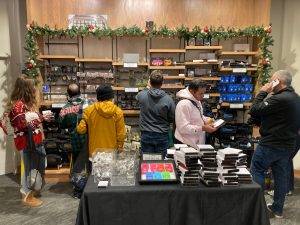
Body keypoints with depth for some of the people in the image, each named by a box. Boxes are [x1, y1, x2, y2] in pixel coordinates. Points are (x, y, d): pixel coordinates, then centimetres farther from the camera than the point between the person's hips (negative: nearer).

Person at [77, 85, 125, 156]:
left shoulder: (89, 110, -8)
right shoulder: (118, 111, -8)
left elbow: (81, 129, -6)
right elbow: (121, 133, -4)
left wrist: (78, 128, 17)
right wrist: (120, 146, 9)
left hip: (95, 151, 0)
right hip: (111, 151, 0)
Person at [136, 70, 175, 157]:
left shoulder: (142, 95, -12)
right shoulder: (168, 99, -15)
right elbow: (172, 118, -3)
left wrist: (148, 87, 29)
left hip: (146, 135, 1)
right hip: (162, 136, 0)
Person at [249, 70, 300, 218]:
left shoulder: (280, 99, -23)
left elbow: (254, 111, -21)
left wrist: (263, 92, -13)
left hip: (270, 144, -9)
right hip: (287, 145, 9)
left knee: (256, 172, 5)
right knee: (280, 175, 14)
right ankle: (277, 209, 24)